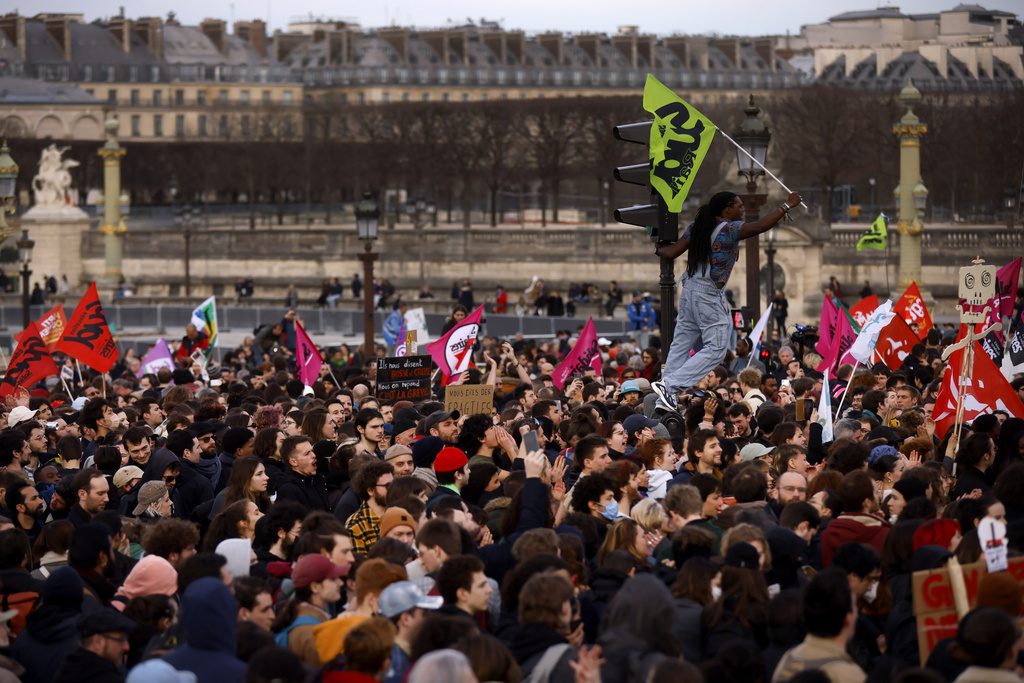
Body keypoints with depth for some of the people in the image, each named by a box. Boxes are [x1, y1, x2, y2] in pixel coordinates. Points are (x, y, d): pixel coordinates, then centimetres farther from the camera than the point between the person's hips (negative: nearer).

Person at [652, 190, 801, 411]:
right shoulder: (730, 229, -10)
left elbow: (670, 253, 11)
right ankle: (669, 385, -13)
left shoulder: (697, 228, 11)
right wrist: (787, 206, -7)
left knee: (681, 346, 11)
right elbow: (761, 225, -17)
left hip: (689, 290, 9)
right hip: (709, 295, -9)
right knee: (716, 347, -6)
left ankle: (665, 400, 10)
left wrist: (659, 249, 33)